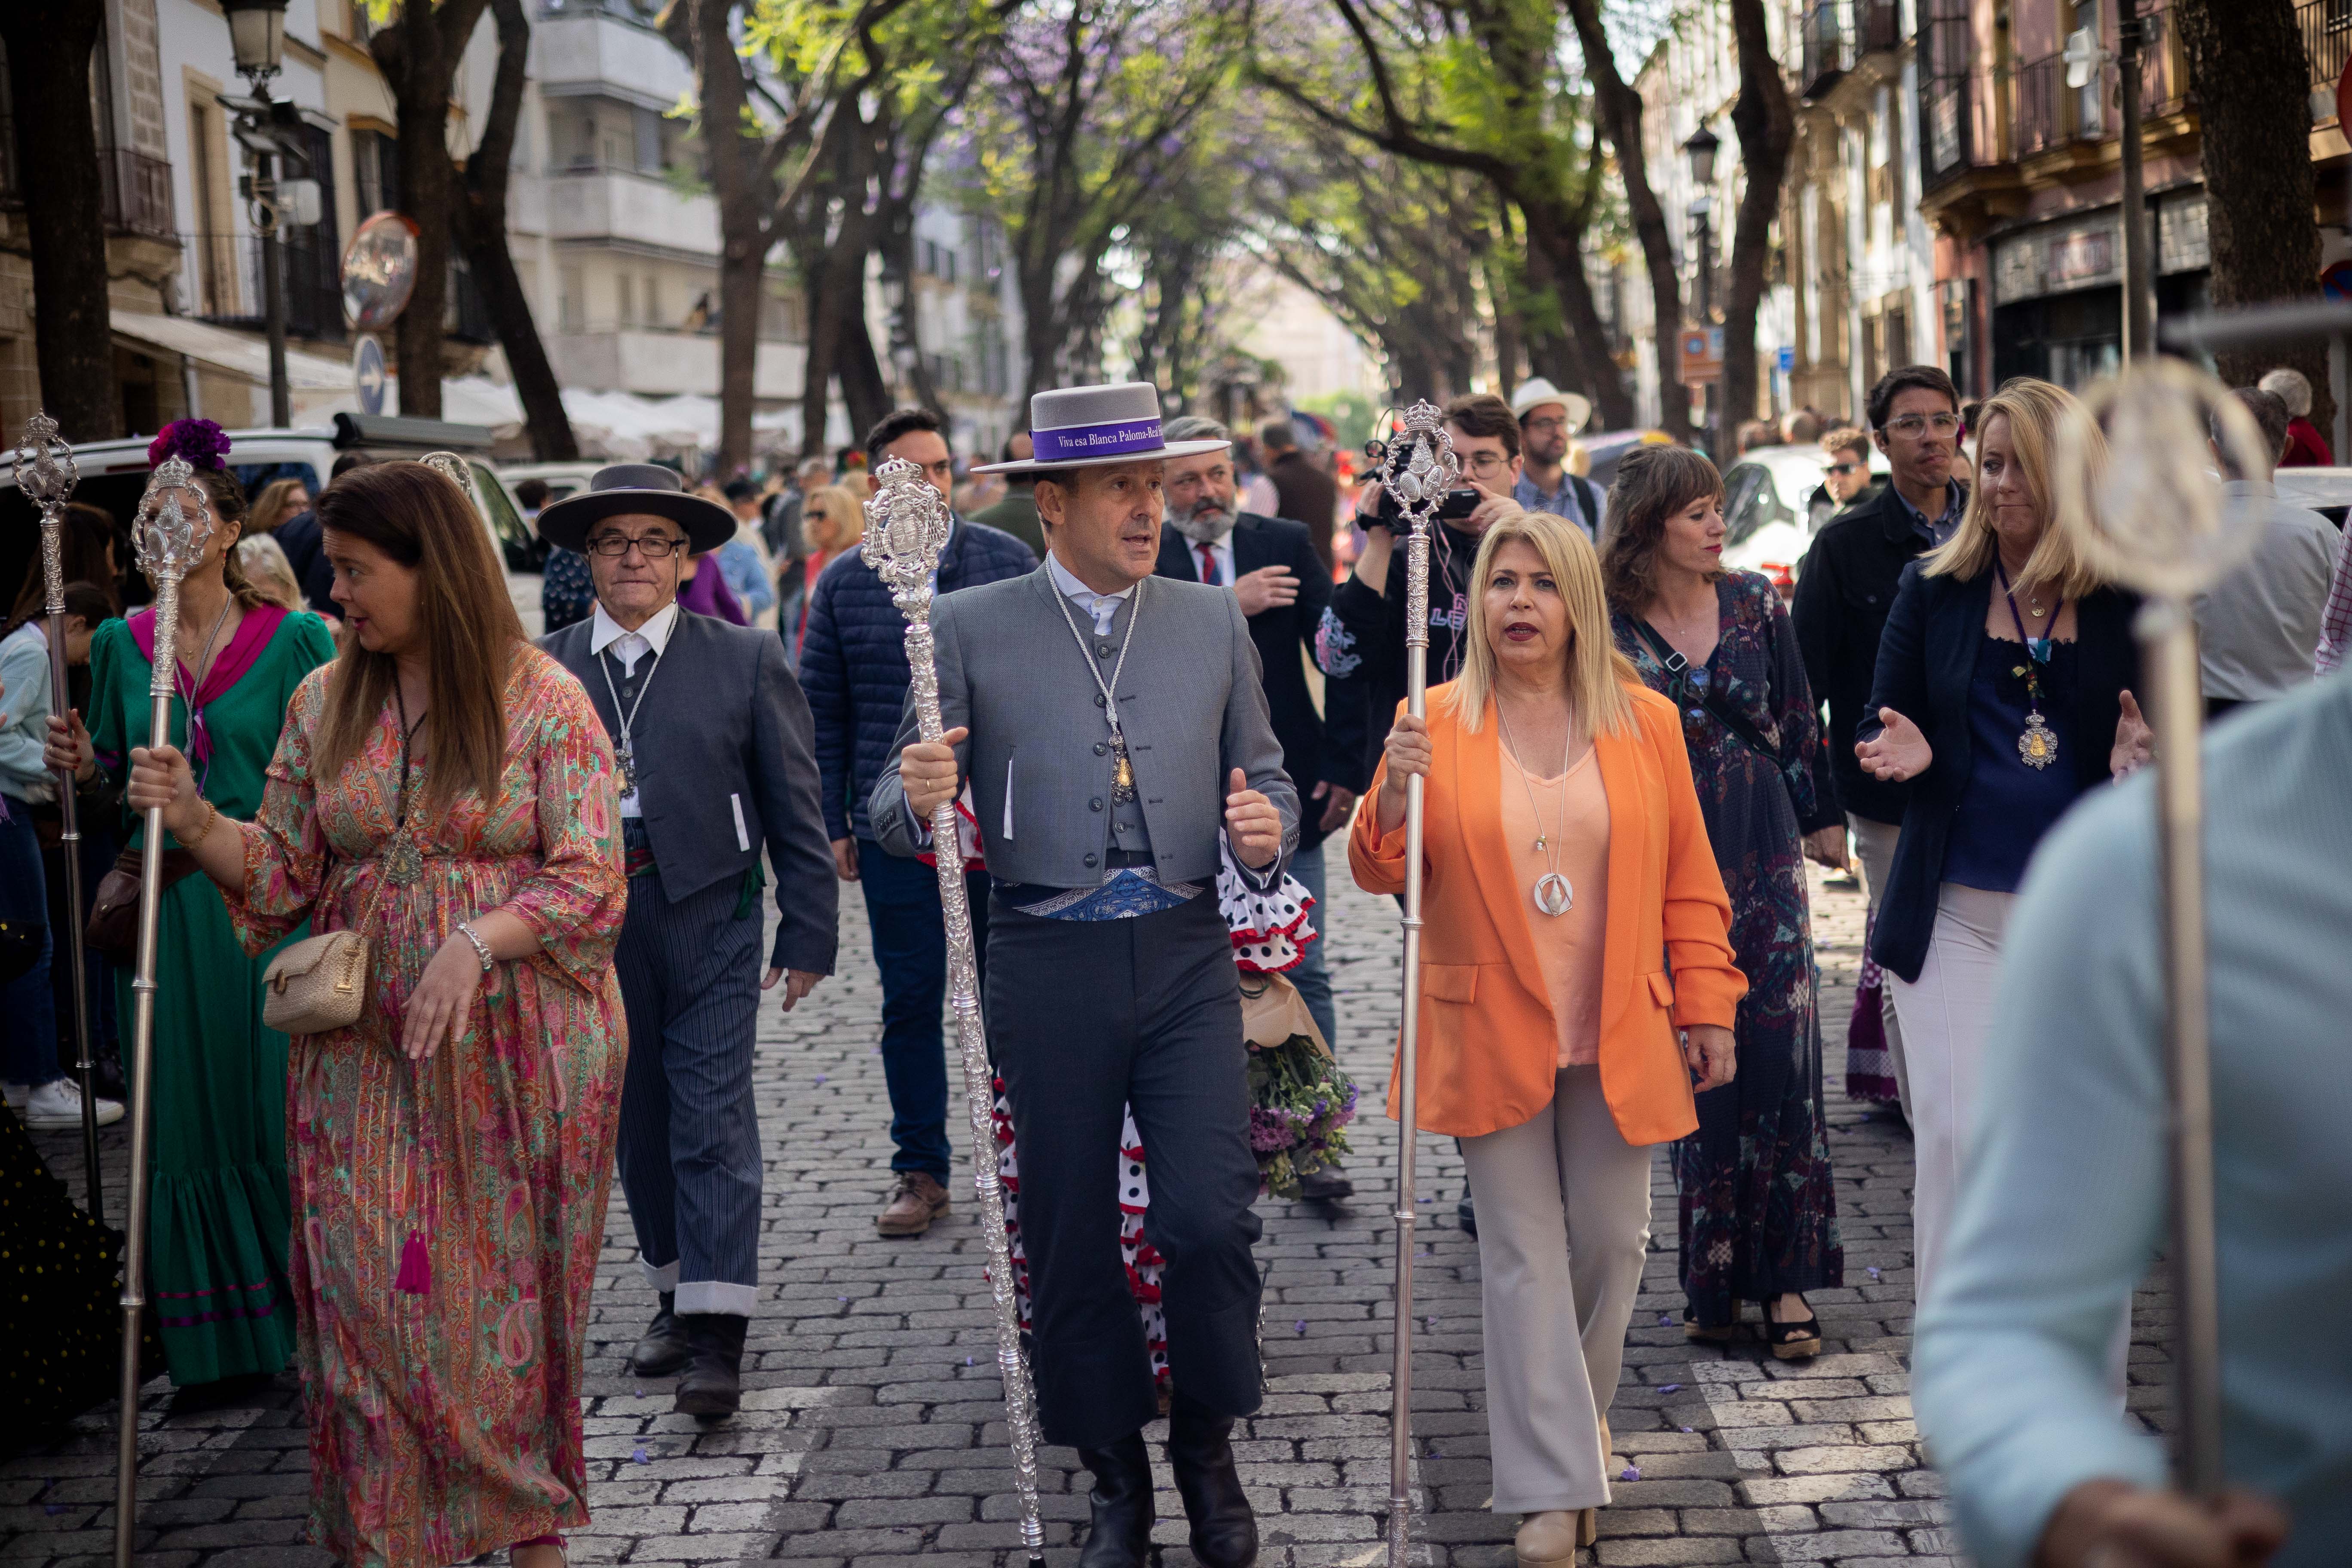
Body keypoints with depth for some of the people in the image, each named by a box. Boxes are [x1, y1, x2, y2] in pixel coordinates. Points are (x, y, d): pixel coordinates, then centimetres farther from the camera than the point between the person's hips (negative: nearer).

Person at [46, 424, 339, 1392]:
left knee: (280, 1113, -2)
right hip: (162, 908, 3)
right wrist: (85, 766, -4)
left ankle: (304, 1322, 12)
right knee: (185, 1120, 6)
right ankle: (209, 1340, 17)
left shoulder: (294, 639, -2)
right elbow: (118, 780, 17)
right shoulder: (120, 644, 9)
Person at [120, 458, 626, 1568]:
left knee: (509, 1288, 6)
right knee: (371, 1295, 1)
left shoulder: (542, 699, -7)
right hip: (367, 1050, 3)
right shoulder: (324, 703, 6)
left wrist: (474, 945, -23)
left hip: (513, 1048, -3)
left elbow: (592, 877, -11)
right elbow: (286, 873, 8)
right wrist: (197, 823, -10)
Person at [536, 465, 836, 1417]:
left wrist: (807, 934, -3)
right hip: (592, 927, 3)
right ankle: (676, 1294, 26)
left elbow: (793, 806, 1)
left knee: (714, 1121, -6)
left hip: (709, 918, -3)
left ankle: (717, 1336, -6)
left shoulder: (745, 660, 0)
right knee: (638, 1121, 12)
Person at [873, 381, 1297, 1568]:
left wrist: (1267, 833, -9)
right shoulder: (971, 628, 1)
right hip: (1048, 966, -1)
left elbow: (1266, 777, 14)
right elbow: (898, 814, 0)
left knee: (1209, 1220, -8)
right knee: (1069, 1237, 7)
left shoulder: (1214, 622, 9)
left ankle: (1207, 1448, 17)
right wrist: (915, 799, -23)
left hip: (1185, 956, 1)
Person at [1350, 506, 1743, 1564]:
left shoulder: (1646, 722, 3)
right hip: (1494, 1037, -1)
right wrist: (1394, 795, -21)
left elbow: (1689, 880, 7)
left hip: (1619, 1040, 2)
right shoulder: (1435, 723, -1)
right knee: (1524, 1255, 1)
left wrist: (1706, 1009, 4)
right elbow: (1382, 874, -1)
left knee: (1612, 1241, 9)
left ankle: (1575, 1411, 36)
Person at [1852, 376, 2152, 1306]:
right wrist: (1904, 754, -15)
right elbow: (1881, 729, 8)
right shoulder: (1934, 588, 5)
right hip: (1956, 911, 0)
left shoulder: (2131, 598, 1)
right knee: (1953, 1134, -6)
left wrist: (2144, 760, -16)